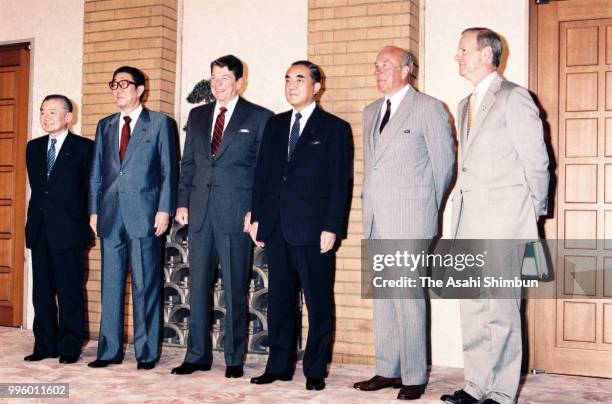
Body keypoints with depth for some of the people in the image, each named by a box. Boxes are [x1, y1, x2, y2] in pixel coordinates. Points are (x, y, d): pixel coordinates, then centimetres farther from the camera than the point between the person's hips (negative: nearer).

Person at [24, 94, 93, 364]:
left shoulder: (84, 148, -2)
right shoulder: (34, 147, 15)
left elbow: (91, 188, -1)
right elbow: (36, 186, 19)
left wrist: (82, 220, -1)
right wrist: (39, 214, 13)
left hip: (68, 230, -5)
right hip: (39, 229, 6)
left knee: (70, 292, -1)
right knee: (42, 291, 8)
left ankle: (70, 348, 7)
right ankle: (44, 345, 16)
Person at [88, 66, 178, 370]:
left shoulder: (160, 123, 4)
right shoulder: (105, 126, 17)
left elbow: (168, 171, 0)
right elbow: (96, 172, 17)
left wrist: (164, 210, -9)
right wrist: (94, 210, 8)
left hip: (144, 214, -4)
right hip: (110, 216, 4)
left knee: (146, 285, -1)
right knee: (110, 284, 6)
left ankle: (147, 352, 7)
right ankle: (109, 350, 14)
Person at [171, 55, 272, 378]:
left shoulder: (259, 117, 2)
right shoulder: (197, 116, 16)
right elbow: (187, 163, 16)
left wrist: (256, 211, -8)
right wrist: (183, 202, 6)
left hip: (236, 212, -4)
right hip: (200, 211, 4)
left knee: (235, 288, 2)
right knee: (197, 285, 7)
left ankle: (234, 359, 12)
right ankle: (197, 355, 16)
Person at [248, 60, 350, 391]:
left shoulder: (334, 128, 1)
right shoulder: (275, 125, 16)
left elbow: (339, 182, -4)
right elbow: (261, 173, 15)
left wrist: (331, 228, -11)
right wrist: (256, 217, 7)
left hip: (312, 229, -5)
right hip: (276, 227, 5)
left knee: (318, 302, 2)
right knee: (279, 299, 10)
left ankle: (315, 370, 12)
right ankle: (279, 365, 20)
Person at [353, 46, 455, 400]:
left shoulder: (428, 108, -2)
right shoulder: (371, 112, 18)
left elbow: (445, 161, 1)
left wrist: (429, 207, 5)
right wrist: (370, 204, 16)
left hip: (410, 220, -7)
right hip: (377, 220, 7)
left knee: (408, 297, -6)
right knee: (383, 297, 10)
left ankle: (414, 377, 4)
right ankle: (388, 370, 19)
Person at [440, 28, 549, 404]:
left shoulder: (514, 98, -4)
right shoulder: (465, 106, 20)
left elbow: (536, 161, -5)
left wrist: (533, 213, 0)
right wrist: (462, 213, 13)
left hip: (503, 218, -8)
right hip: (469, 220, 8)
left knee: (501, 308, -4)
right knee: (472, 306, 9)